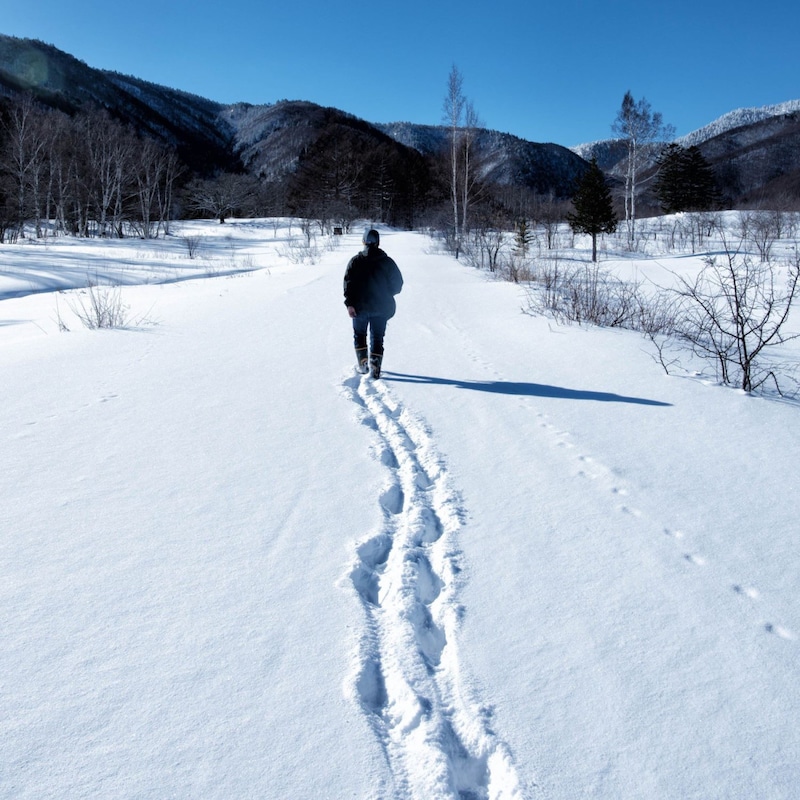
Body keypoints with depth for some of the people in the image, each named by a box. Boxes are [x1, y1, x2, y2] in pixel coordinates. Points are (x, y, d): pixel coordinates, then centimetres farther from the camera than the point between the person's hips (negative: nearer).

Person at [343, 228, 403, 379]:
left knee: (359, 335, 19)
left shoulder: (355, 261, -3)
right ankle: (375, 367, -5)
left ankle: (363, 364, 10)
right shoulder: (387, 261, 0)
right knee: (377, 338, 8)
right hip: (381, 307, 1)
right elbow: (398, 283, 2)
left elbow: (348, 283, -10)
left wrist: (349, 304, -11)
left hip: (360, 306, -1)